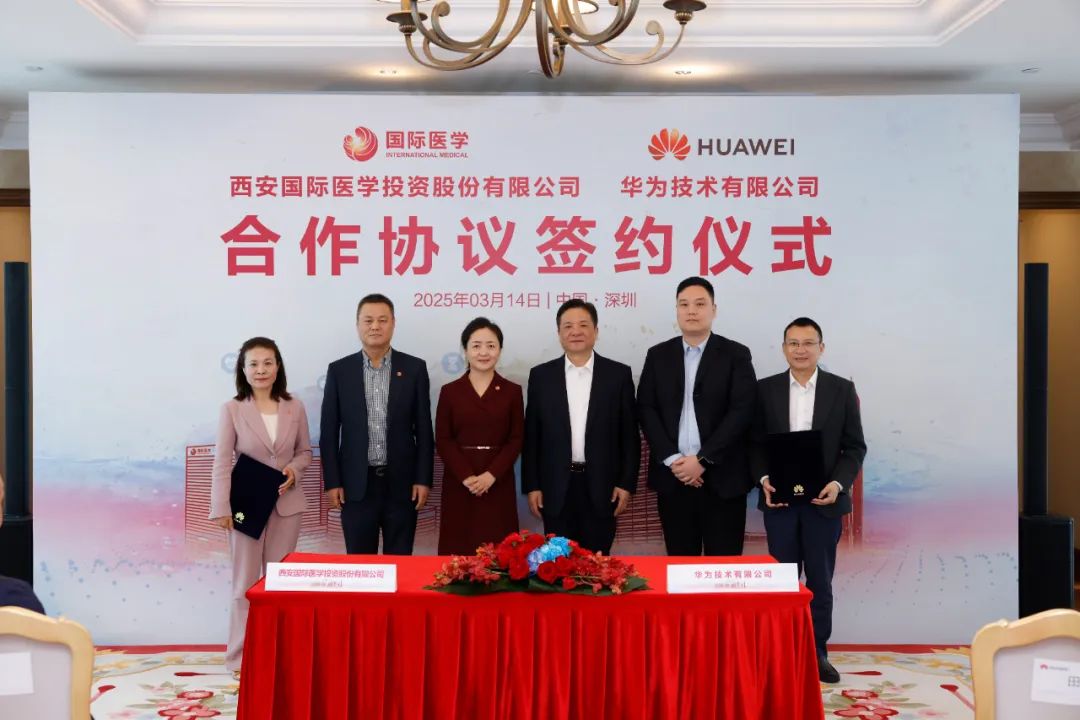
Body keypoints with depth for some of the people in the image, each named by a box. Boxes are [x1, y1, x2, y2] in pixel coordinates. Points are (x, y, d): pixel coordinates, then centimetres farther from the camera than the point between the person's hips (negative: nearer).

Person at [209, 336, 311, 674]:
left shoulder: (295, 408, 2)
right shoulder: (232, 409, -5)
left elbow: (305, 451, 11)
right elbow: (222, 462, -6)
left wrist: (294, 469, -11)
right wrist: (221, 508, -11)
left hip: (286, 504, 2)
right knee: (246, 581, 6)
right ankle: (242, 656, 15)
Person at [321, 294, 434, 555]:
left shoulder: (414, 368, 2)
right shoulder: (339, 370, 3)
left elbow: (423, 428, 3)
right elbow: (329, 432, 3)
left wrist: (423, 479, -3)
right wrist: (332, 482, -3)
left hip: (401, 482, 0)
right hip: (356, 485, 0)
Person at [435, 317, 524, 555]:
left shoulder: (512, 391, 6)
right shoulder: (449, 391, 5)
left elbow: (516, 439, 1)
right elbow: (442, 440, 0)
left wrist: (491, 475, -12)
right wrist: (467, 476, -13)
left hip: (498, 484, 0)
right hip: (459, 483, 0)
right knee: (459, 547, -1)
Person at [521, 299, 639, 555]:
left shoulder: (619, 374, 1)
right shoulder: (541, 375, 4)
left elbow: (629, 435, 2)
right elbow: (531, 436, 5)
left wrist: (627, 483, -3)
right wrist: (531, 486, 0)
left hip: (601, 487, -1)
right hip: (556, 488, 1)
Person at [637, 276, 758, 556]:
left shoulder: (736, 354, 2)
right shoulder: (658, 355, 10)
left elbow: (742, 412, -7)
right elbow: (646, 409, 3)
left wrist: (703, 460, -13)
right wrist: (671, 459, -9)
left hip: (722, 477, -2)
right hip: (672, 476, 2)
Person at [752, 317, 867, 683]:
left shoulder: (842, 389, 2)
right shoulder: (765, 389, 4)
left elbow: (855, 446, 2)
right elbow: (756, 443, 5)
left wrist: (838, 483, -13)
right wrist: (764, 480, -11)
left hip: (824, 499, 0)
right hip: (779, 499, 0)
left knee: (820, 580, 7)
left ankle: (818, 652, 17)